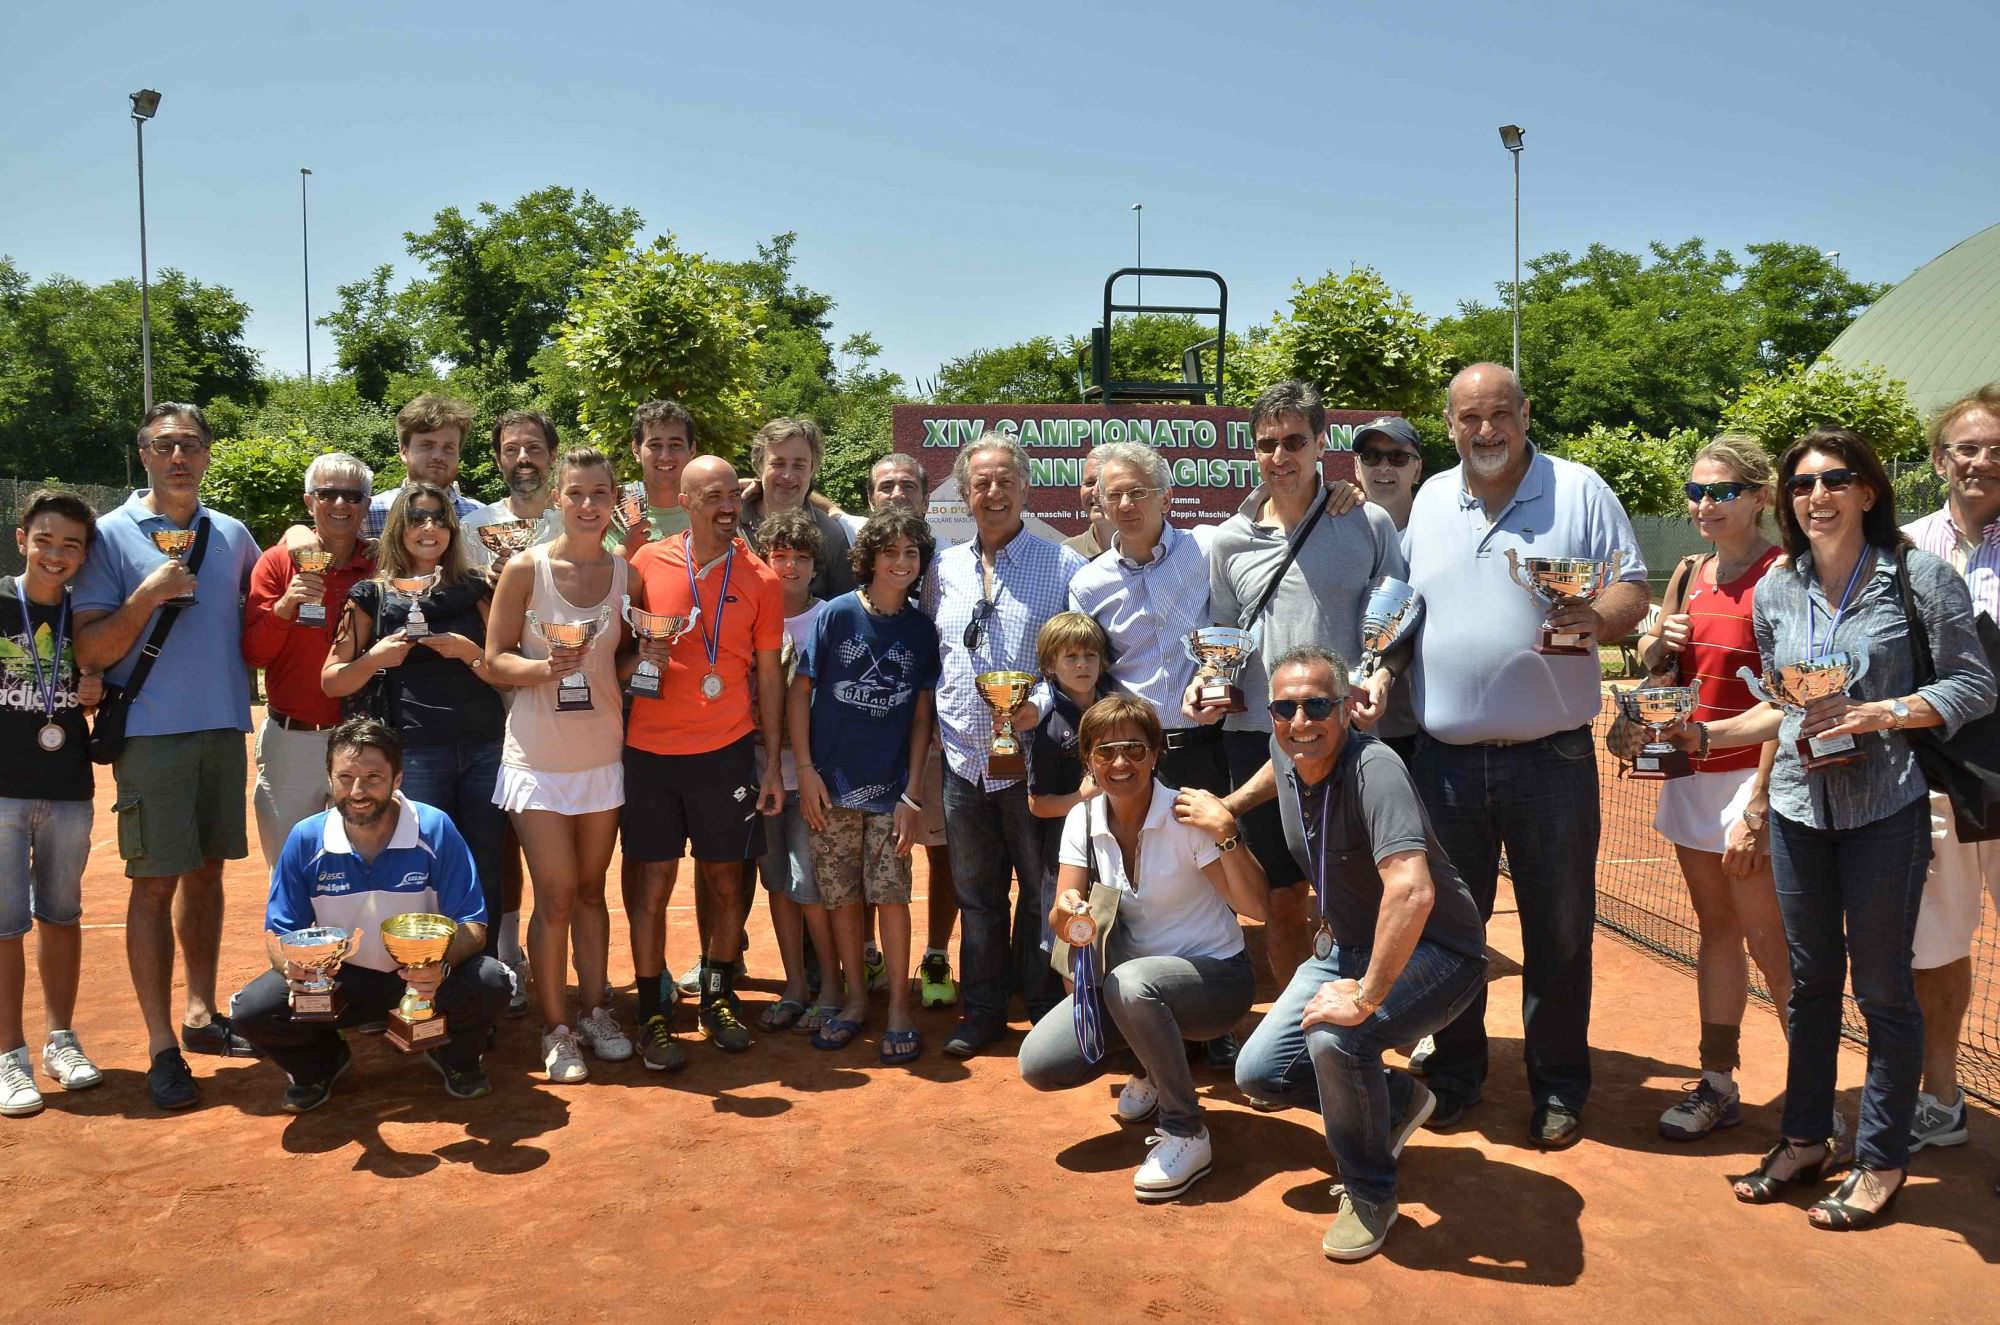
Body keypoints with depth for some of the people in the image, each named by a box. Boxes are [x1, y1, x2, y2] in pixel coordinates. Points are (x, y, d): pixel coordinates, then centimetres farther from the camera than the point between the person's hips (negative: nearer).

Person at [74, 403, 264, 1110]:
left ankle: (201, 1014, 26)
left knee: (206, 872, 13)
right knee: (155, 882, -3)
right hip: (152, 733, -4)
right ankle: (161, 1047, 4)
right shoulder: (112, 535, -3)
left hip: (225, 728, 4)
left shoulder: (232, 535, 10)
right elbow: (90, 652, -7)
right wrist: (146, 596, -20)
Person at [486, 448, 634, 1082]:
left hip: (603, 750, 3)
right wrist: (546, 667, -22)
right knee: (555, 897, -1)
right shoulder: (526, 568, -6)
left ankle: (596, 1010, 26)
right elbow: (494, 659, -4)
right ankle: (556, 1029, 12)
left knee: (591, 888, 13)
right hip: (539, 752, -3)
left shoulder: (626, 573, 3)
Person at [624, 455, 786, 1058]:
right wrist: (640, 652, -10)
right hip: (650, 748, 0)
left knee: (725, 881, 8)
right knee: (654, 881, 3)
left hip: (726, 749, 0)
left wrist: (773, 763, 2)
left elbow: (768, 674, 5)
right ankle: (652, 1015, 15)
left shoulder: (760, 579, 1)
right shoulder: (649, 563, 1)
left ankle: (717, 998, 26)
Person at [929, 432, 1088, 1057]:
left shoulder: (1063, 567, -4)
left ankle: (1046, 1010, 21)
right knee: (975, 893, 14)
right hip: (963, 758, 4)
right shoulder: (947, 568, 9)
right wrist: (935, 727, 9)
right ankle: (983, 1009, 27)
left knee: (1042, 892, 6)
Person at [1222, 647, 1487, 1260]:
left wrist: (1366, 997, -40)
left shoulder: (1373, 767, -31)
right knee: (1259, 1073, 0)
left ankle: (1370, 1193, -6)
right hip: (1348, 946, 8)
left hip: (1435, 952, -8)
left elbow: (1413, 891, -45)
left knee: (1335, 1036, -34)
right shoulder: (1287, 752, -5)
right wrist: (1227, 807, 22)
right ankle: (1396, 1099, 25)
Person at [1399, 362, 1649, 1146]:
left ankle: (1558, 1089, 22)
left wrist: (1597, 619, -23)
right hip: (1444, 757, 3)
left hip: (1550, 757, -3)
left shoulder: (1579, 491, 0)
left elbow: (1632, 589, -2)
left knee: (1558, 932, 6)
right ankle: (1453, 1075, 29)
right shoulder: (1429, 500, 11)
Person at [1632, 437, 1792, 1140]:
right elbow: (1650, 656, 23)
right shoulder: (1692, 574, 11)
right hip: (1691, 770, 7)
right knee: (1716, 928, 13)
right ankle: (1718, 1084, 21)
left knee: (1770, 945, -4)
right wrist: (1657, 644, -2)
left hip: (1749, 775, -7)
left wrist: (1759, 803, -22)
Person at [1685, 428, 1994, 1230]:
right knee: (1810, 981, 14)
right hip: (1798, 806, 4)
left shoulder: (1917, 576, -6)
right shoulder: (1776, 593, 7)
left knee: (1881, 986, 5)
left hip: (1884, 809, -4)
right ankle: (1805, 1140, 28)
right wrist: (1705, 736, 4)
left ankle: (1881, 1161, 20)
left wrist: (1879, 714, -17)